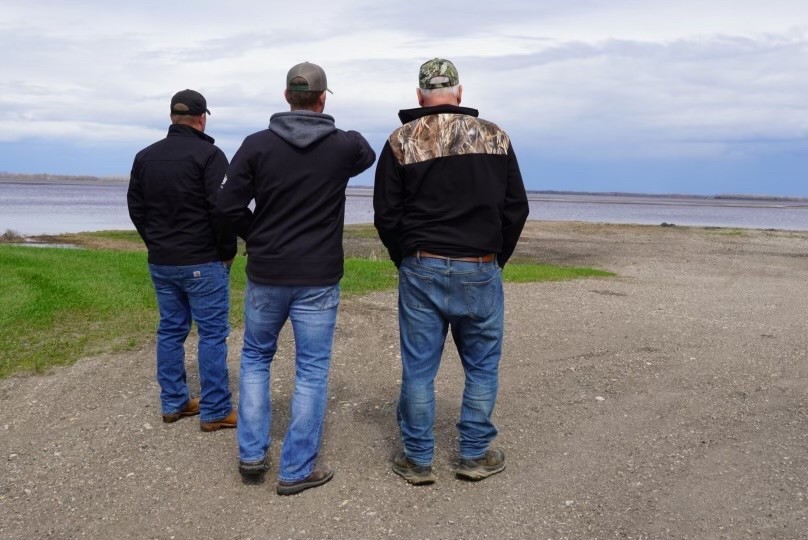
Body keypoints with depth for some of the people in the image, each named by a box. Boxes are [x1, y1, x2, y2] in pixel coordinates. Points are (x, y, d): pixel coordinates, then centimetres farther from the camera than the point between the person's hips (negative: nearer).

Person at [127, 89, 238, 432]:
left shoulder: (145, 157, 8)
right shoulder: (208, 155, -12)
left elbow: (136, 208, 12)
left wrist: (157, 245, 17)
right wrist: (227, 251, -5)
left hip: (160, 262, 6)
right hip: (203, 262, -6)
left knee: (170, 330, 14)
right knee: (212, 333, 0)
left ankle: (173, 403, 21)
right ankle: (215, 411, 4)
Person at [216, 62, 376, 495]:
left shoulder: (257, 144, -5)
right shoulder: (345, 145, -4)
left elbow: (229, 206, -8)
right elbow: (368, 156, 20)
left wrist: (258, 239, 9)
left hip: (265, 274, 1)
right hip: (318, 278, -1)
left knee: (255, 357, 21)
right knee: (311, 371, 8)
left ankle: (251, 455, 21)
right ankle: (297, 470, 14)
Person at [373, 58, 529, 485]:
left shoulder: (401, 142, -2)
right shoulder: (495, 137, 3)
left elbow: (385, 216, -1)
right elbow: (516, 209, 6)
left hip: (422, 271, 0)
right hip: (481, 272, 1)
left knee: (418, 368, 9)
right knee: (482, 366, 14)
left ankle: (418, 459, 18)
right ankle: (475, 455, 21)